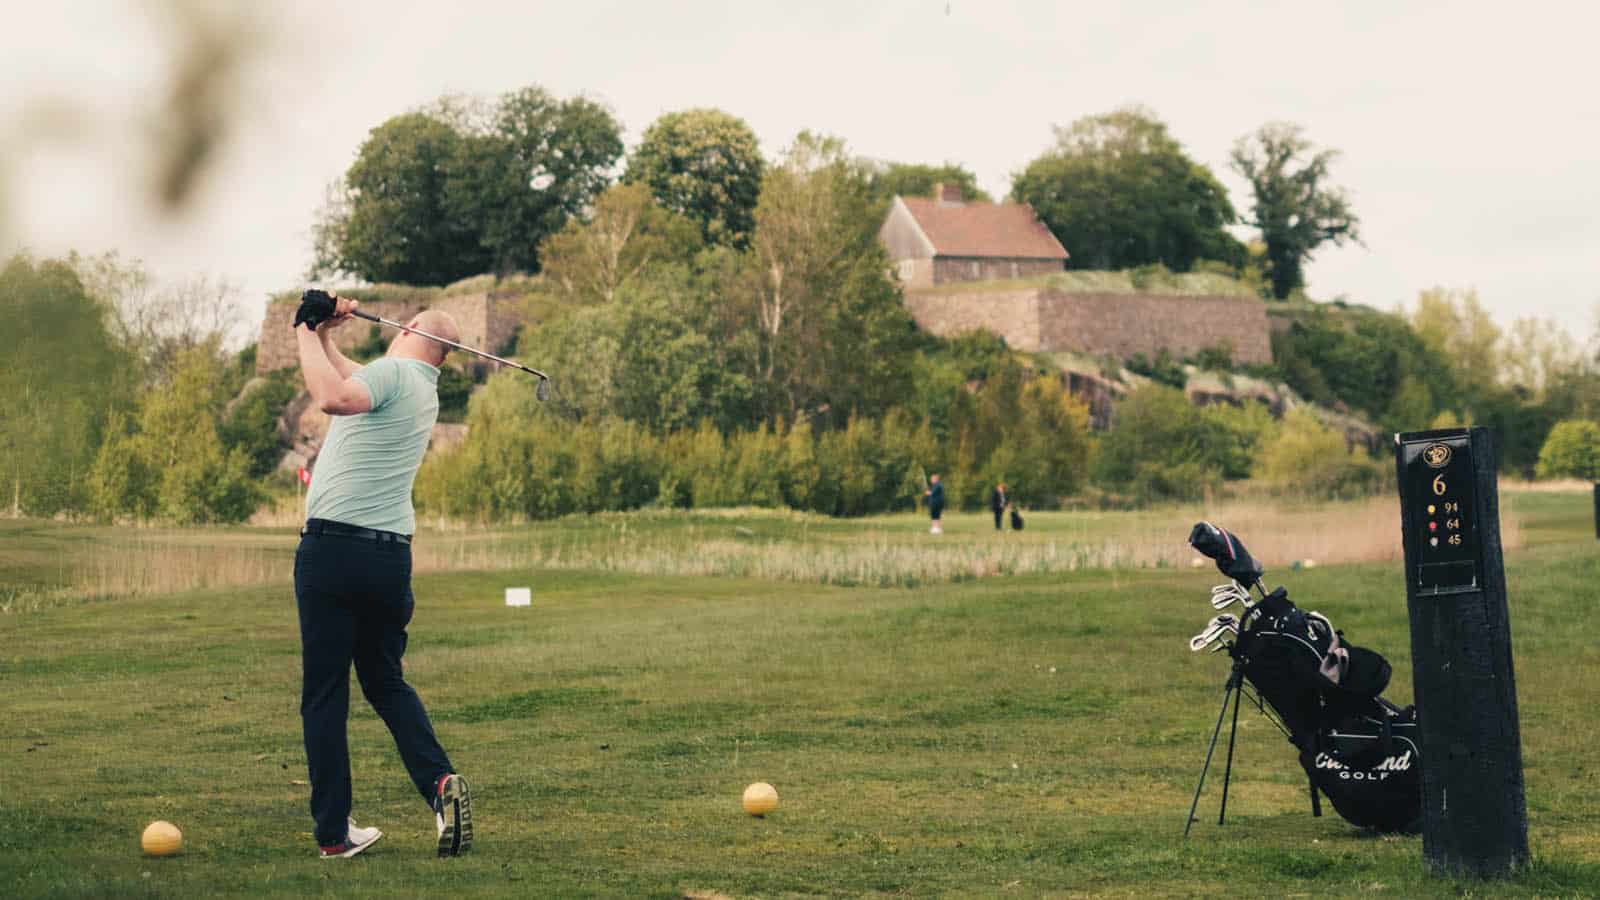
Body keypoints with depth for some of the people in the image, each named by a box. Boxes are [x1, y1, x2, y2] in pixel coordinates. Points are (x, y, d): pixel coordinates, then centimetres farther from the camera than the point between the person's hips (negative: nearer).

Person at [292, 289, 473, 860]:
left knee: (324, 693, 0)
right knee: (386, 682, 19)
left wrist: (308, 335, -14)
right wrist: (323, 337, 19)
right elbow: (348, 381, 32)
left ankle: (334, 833, 0)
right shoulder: (426, 392, 18)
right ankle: (439, 781, -4)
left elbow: (333, 397, -27)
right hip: (392, 556, 7)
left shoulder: (392, 370, -7)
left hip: (333, 547, -7)